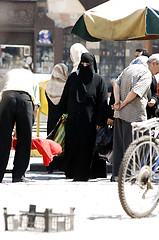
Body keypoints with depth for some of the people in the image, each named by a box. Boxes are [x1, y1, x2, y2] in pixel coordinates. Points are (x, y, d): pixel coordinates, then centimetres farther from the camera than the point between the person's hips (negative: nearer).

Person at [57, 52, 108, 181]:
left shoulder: (99, 80, 2)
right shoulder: (72, 78, 10)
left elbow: (103, 103, -1)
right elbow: (64, 98, 13)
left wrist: (100, 122, -8)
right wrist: (62, 115, 5)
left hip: (89, 121, -3)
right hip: (72, 120, 3)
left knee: (86, 148, -5)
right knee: (71, 146, 1)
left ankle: (82, 174, 0)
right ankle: (71, 173, 10)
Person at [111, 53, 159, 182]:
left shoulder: (130, 68, 13)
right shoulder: (147, 75, -13)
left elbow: (117, 84, 7)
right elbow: (135, 92, -24)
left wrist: (118, 101, -3)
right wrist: (123, 105, -12)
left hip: (120, 114, 8)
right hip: (135, 115, -8)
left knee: (119, 144, 12)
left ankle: (116, 174, 15)